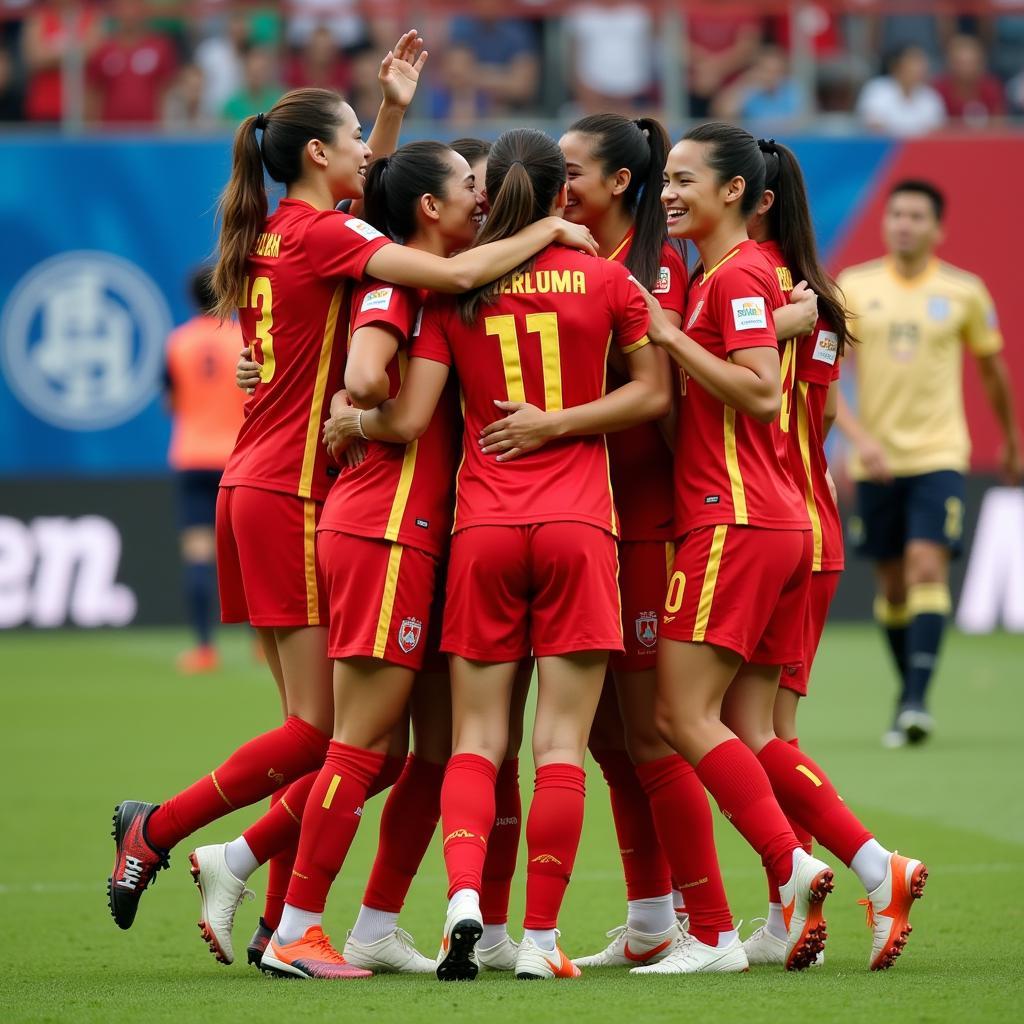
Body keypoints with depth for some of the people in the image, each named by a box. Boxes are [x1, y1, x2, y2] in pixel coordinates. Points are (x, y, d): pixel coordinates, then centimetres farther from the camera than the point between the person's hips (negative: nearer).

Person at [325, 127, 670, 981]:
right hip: (577, 525, -1)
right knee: (562, 739, 1)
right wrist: (555, 422, 2)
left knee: (477, 734, 7)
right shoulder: (604, 280, 1)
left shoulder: (456, 292, 1)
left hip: (482, 527, 1)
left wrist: (348, 421, 15)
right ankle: (541, 937, -3)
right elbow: (653, 394, 3)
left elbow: (407, 419, -4)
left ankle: (464, 896, -15)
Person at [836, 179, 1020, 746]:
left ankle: (917, 701, -25)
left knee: (927, 566, -18)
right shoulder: (853, 288, 0)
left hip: (938, 455, -2)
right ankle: (907, 690, 24)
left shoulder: (964, 292, 1)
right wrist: (860, 436, -19)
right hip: (877, 459, 2)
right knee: (892, 586, 7)